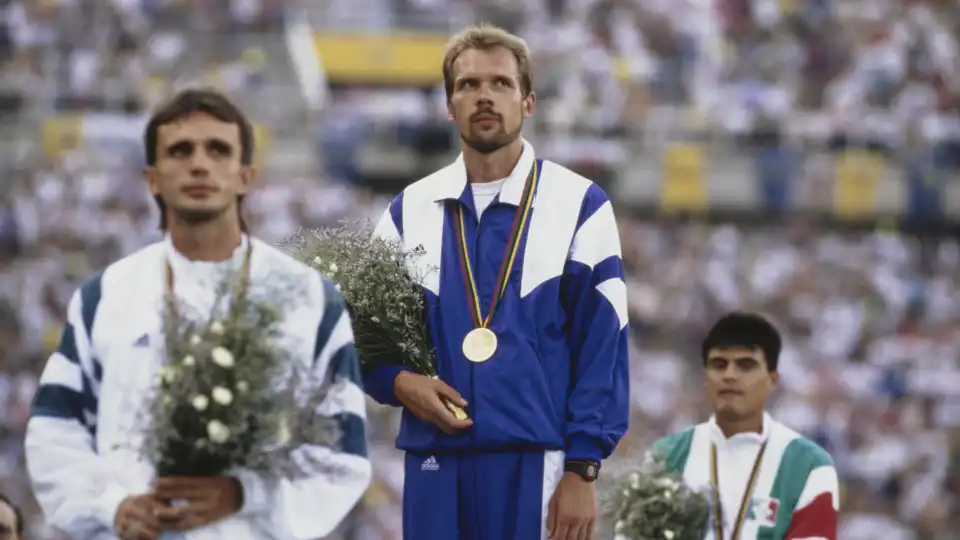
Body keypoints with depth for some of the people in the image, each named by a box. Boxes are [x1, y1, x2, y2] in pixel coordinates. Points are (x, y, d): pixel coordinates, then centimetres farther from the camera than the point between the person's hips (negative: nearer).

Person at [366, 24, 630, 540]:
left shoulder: (578, 205, 3)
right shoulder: (410, 211, 12)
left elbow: (603, 351, -1)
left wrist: (582, 472, -8)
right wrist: (399, 382, -6)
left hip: (536, 465, -3)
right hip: (434, 464, 3)